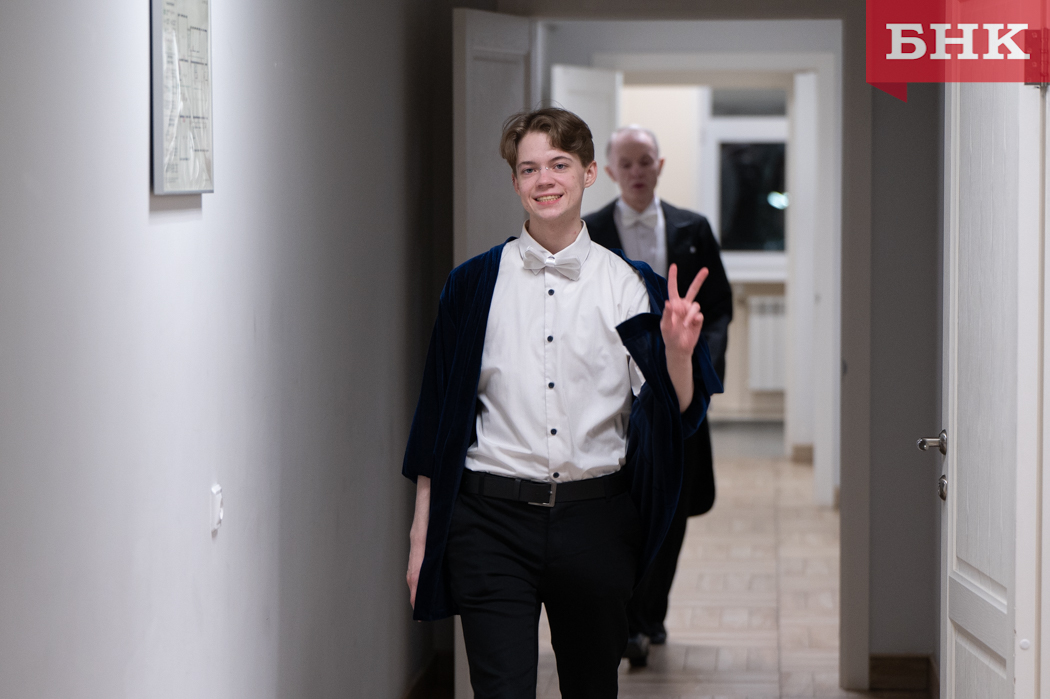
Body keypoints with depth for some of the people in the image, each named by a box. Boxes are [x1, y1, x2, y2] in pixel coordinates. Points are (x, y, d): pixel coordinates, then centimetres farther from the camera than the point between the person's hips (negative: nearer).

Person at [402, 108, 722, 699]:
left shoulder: (629, 286, 4)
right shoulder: (475, 284, 4)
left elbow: (675, 417, 2)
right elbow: (438, 413, 7)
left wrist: (679, 352, -18)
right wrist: (422, 537, 6)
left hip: (596, 516, 1)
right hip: (493, 517, -1)